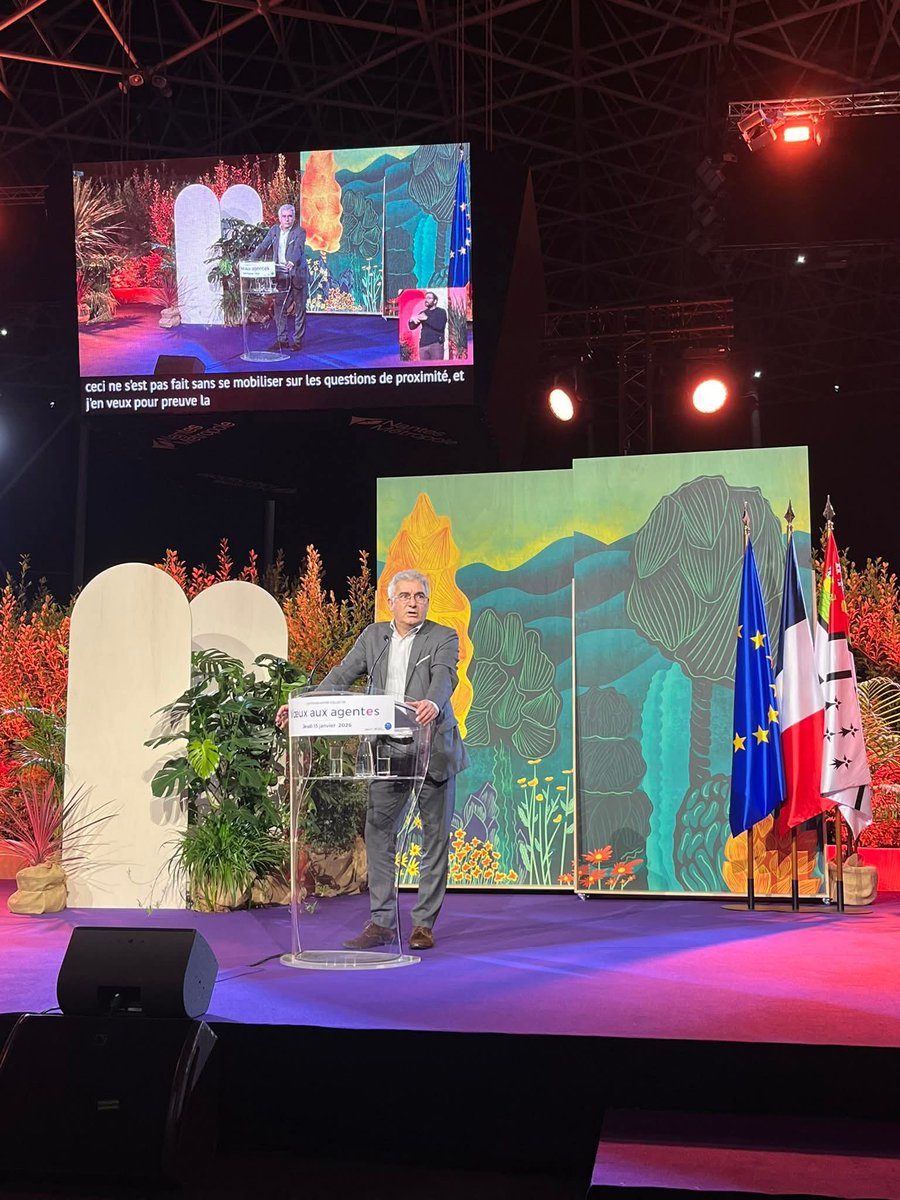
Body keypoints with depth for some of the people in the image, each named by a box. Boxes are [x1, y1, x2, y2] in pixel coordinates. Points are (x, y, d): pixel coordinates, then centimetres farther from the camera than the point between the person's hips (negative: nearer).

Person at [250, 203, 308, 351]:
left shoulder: (300, 231, -7)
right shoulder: (274, 230, 9)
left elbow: (297, 249, -22)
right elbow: (263, 246, 7)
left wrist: (292, 262, -41)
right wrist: (251, 261, -6)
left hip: (297, 276, -5)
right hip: (281, 276, 5)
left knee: (299, 309, 1)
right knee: (279, 308, 5)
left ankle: (298, 340, 8)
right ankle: (282, 340, 13)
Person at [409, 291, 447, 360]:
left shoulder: (441, 312, 5)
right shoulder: (423, 313, 18)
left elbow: (440, 326, -11)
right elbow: (412, 327, 15)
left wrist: (427, 319, -12)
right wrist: (412, 320, -8)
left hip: (436, 344, -4)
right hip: (423, 345, 5)